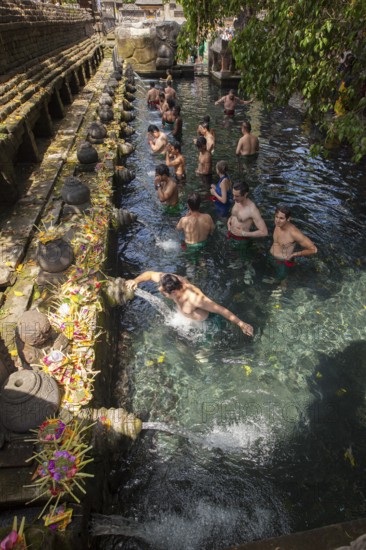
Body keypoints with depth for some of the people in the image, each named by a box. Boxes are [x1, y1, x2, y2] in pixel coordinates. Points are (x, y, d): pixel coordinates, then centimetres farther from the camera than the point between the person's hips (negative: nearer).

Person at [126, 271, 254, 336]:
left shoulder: (195, 299, -47)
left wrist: (241, 324, -36)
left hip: (200, 322, -6)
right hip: (184, 314, 6)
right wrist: (136, 280, -26)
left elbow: (221, 309, -40)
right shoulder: (173, 280, -29)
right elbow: (150, 274, -12)